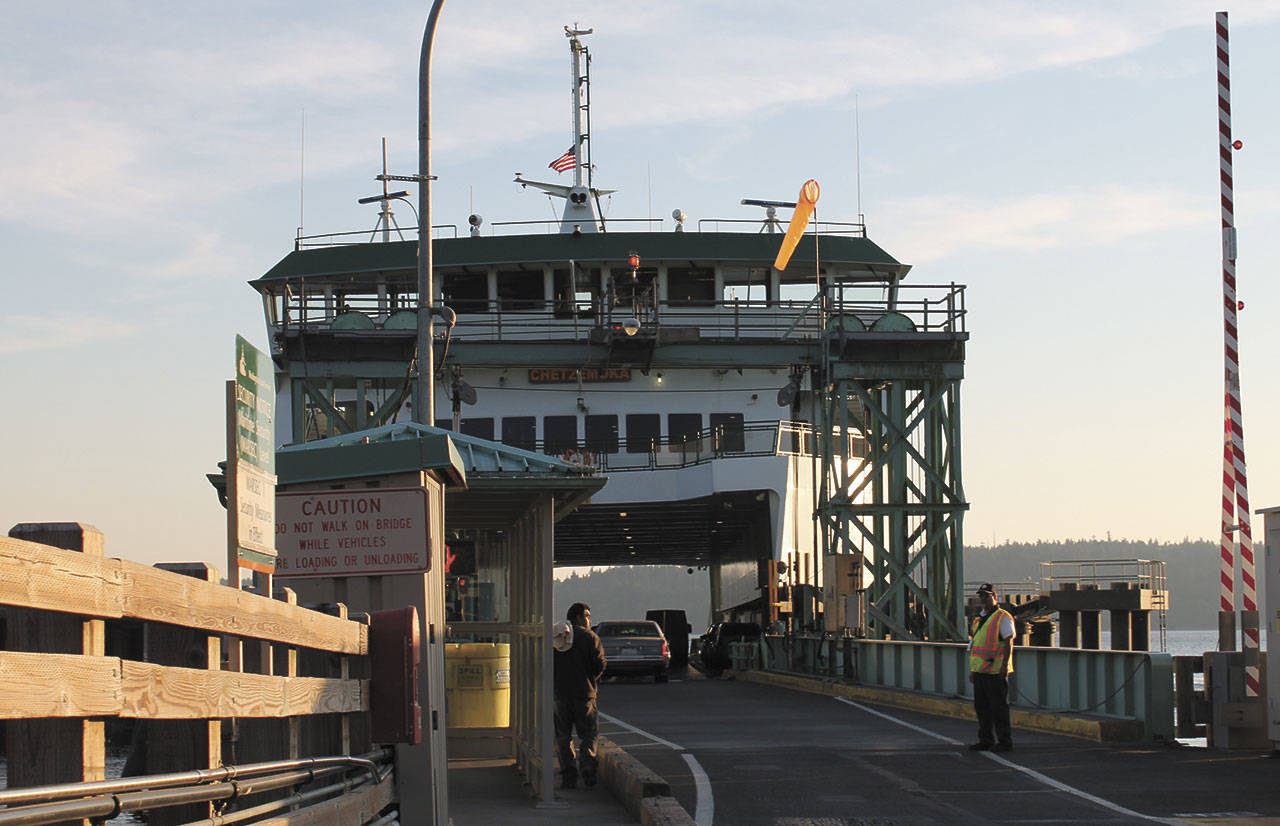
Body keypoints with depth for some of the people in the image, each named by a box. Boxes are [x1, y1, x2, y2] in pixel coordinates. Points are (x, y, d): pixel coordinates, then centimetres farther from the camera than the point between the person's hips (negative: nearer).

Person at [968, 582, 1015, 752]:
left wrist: (1004, 666, -21)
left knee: (999, 707, -5)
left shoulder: (1003, 618, -6)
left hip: (995, 671, -8)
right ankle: (986, 740, 17)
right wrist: (972, 671, 20)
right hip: (980, 670, 8)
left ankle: (1004, 741, 0)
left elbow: (1009, 643, -12)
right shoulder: (979, 619, 18)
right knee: (981, 707, 10)